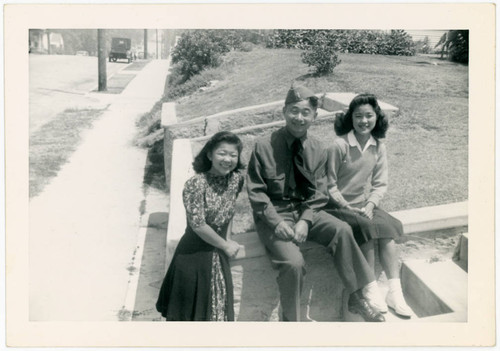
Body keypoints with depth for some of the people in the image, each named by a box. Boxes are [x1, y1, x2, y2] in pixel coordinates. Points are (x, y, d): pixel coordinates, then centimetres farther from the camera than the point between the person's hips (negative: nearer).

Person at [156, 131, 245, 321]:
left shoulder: (237, 179, -3)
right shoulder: (196, 183, -21)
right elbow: (198, 225, -21)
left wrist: (228, 240, 0)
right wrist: (225, 245, -11)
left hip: (218, 254, 6)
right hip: (194, 254, -6)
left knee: (218, 309, 18)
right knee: (191, 310, 9)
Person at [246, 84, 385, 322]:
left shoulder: (317, 149, 1)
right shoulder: (264, 147, -10)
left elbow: (319, 193, 1)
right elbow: (256, 192, -8)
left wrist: (305, 221, -16)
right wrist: (277, 222, -20)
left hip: (306, 211, 4)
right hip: (273, 214, -3)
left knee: (342, 230, -22)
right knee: (293, 261, -27)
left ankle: (357, 298, -9)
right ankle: (290, 319, -2)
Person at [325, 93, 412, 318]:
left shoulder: (378, 147, 3)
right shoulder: (339, 145, -13)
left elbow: (380, 184, 4)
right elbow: (330, 185, -10)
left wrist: (370, 205, -13)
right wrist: (348, 208, -16)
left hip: (363, 204, 5)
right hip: (338, 205, -5)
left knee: (387, 229, -21)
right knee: (368, 227, -29)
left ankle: (395, 292, -19)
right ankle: (370, 291, -18)